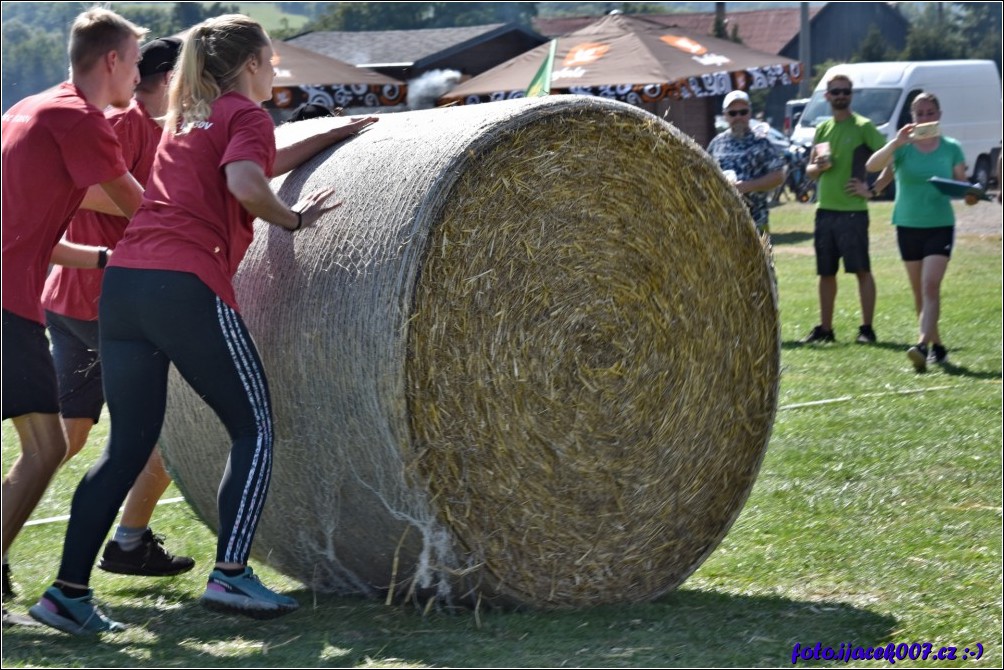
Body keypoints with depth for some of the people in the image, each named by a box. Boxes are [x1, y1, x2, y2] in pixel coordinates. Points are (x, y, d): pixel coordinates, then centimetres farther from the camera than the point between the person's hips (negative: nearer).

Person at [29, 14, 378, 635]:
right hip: (187, 286, -8)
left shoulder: (187, 119, 28)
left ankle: (68, 590, 4)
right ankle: (231, 574, -6)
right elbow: (245, 183, -16)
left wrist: (329, 136, 46)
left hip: (122, 281, 8)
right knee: (254, 426, 5)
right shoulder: (247, 115, 4)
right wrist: (294, 218, 1)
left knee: (129, 443, 9)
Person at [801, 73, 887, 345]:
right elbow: (810, 171, 21)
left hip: (853, 210, -6)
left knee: (862, 270, -5)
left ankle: (867, 328, -2)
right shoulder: (822, 129, 15)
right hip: (825, 209, 6)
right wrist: (818, 166, -2)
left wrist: (873, 189, -13)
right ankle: (825, 328, 17)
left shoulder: (863, 127, -4)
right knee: (826, 272, 10)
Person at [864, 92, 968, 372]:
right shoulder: (903, 147, -1)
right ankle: (937, 345, 23)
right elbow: (872, 166, -16)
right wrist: (896, 142, -30)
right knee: (919, 291, 9)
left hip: (940, 226, -2)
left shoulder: (951, 148, 1)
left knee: (931, 286, -16)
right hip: (908, 226, 2)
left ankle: (923, 344, -26)